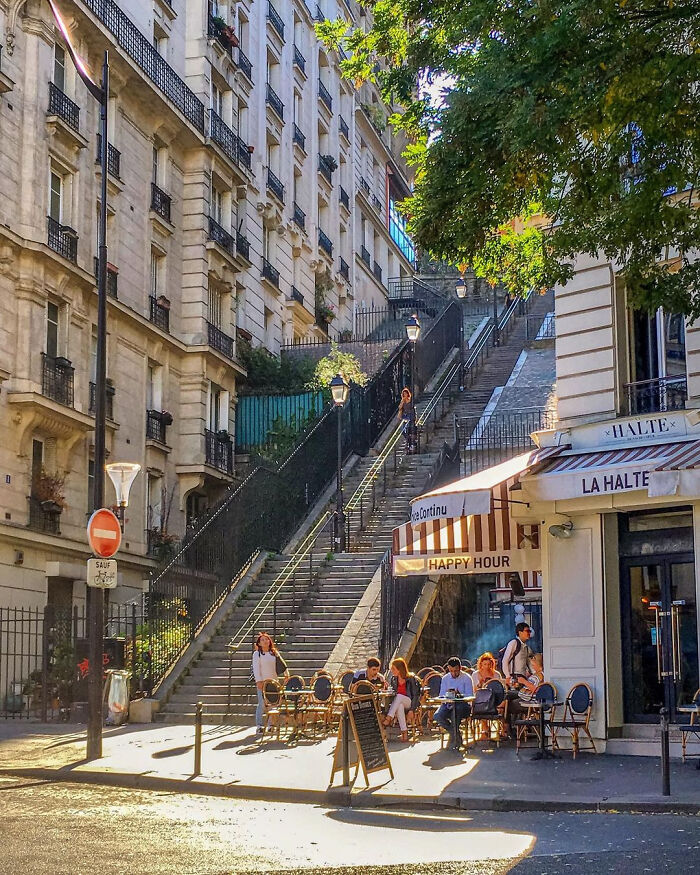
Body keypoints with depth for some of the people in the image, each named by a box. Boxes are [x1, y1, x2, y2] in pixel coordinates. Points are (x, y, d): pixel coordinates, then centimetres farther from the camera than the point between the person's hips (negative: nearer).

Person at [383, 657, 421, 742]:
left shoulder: (411, 679, -7)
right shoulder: (393, 679, 8)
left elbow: (415, 696, -9)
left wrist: (411, 710, -18)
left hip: (409, 703, -3)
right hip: (398, 703, 3)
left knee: (398, 697, -36)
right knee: (399, 706, -36)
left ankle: (388, 719, -46)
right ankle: (404, 732, -41)